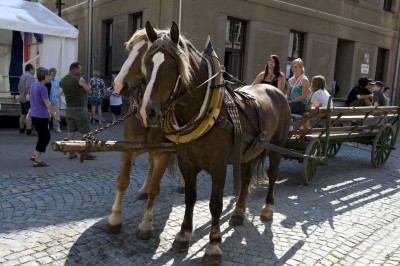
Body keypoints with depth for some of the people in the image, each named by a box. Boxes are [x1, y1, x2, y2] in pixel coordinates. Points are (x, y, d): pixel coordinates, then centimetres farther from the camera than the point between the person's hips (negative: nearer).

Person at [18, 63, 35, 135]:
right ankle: (29, 130, -16)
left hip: (22, 98, 10)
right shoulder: (29, 76, -14)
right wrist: (29, 95, -29)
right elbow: (29, 87, -25)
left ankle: (21, 129, 23)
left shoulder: (22, 76, 19)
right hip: (28, 99, -10)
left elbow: (19, 87, 24)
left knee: (23, 114, 16)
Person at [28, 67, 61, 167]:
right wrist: (55, 115, -15)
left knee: (46, 136, 18)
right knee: (43, 137, 1)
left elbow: (29, 98, 19)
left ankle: (35, 156, 19)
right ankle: (37, 160, 5)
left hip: (34, 115, 9)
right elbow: (47, 103, -19)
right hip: (41, 116, -9)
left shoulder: (33, 85, 9)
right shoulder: (43, 88, -17)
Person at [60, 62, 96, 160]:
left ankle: (71, 153, 12)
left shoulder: (62, 81, 7)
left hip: (69, 108, 7)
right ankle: (86, 153, 0)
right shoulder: (80, 79, -13)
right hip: (80, 108, -7)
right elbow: (89, 92, -7)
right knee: (85, 132, 0)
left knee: (71, 130, 10)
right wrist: (86, 85, 10)